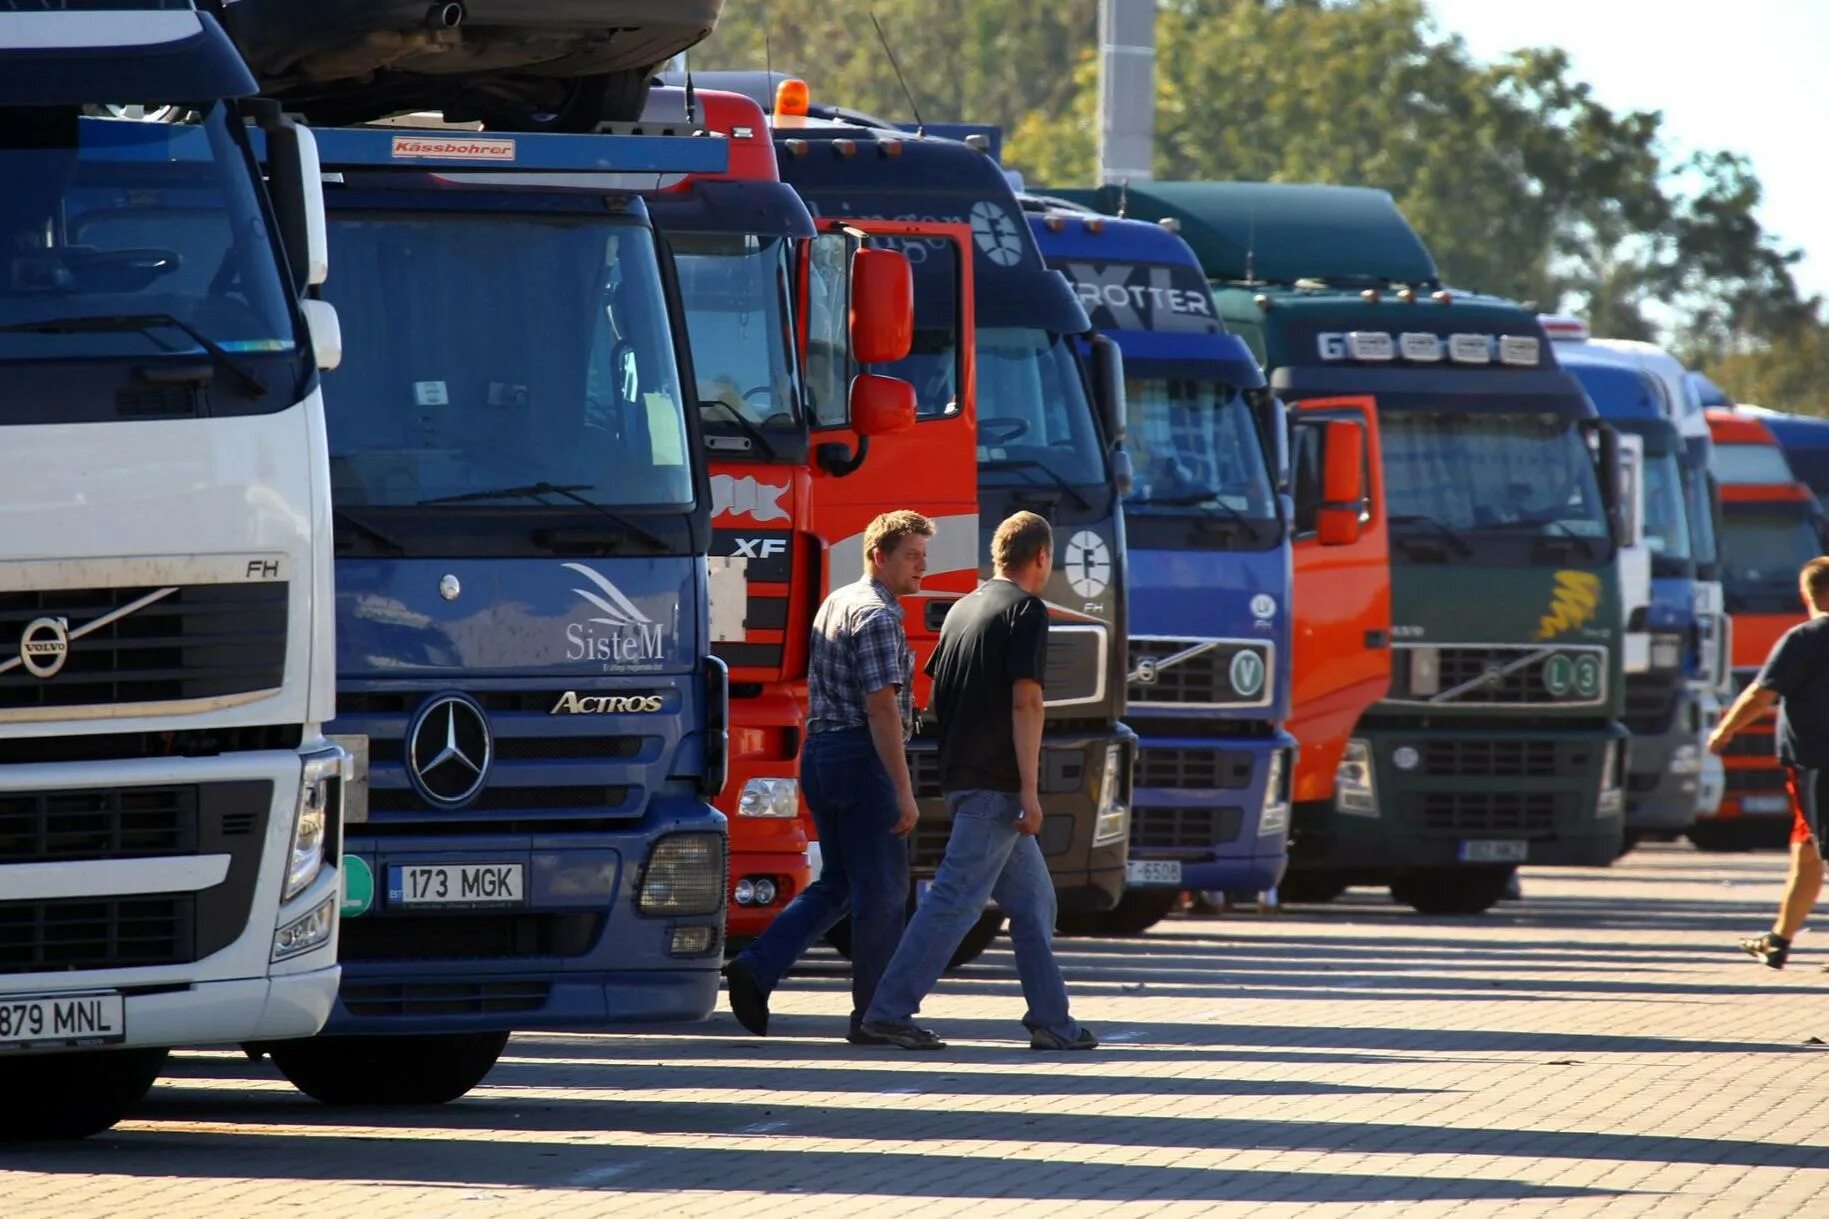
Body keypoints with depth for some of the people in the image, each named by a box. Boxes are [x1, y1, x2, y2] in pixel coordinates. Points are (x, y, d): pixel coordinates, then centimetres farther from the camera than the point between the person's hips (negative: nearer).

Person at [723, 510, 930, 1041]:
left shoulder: (834, 604, 17)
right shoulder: (877, 616, -13)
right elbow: (881, 707, -20)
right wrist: (903, 791, -21)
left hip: (819, 753, 9)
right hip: (863, 758, -9)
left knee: (837, 883, 15)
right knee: (881, 891, -1)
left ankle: (757, 968, 0)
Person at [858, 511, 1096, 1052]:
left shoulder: (963, 610, 16)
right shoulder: (1026, 610, -9)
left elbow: (938, 696, 20)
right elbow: (1025, 701, -16)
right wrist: (1030, 790, -17)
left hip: (960, 775, 9)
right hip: (997, 783, -9)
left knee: (1033, 899, 14)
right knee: (957, 899, -10)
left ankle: (1051, 1020, 13)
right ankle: (890, 1010, -12)